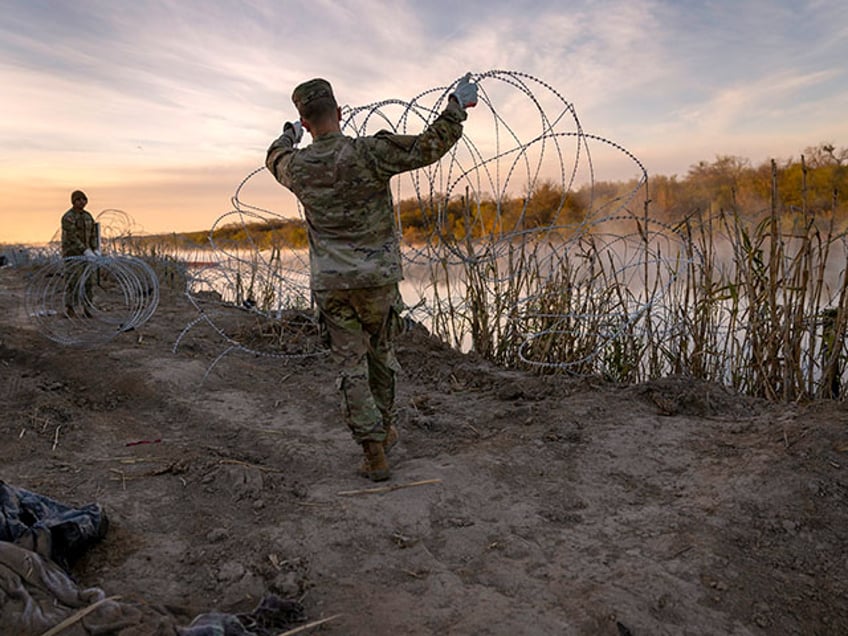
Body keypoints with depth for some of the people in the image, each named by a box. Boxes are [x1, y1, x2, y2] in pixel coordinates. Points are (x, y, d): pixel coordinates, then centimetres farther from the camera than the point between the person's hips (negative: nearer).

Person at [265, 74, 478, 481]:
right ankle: (385, 430, 35)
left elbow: (275, 159, 25)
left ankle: (374, 453, 5)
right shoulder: (369, 153, -13)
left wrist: (289, 134, 45)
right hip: (377, 278, -1)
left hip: (330, 283, 1)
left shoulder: (297, 166, -1)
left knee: (351, 366, 5)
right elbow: (430, 145, -12)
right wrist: (458, 105, 3)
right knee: (381, 354, 19)